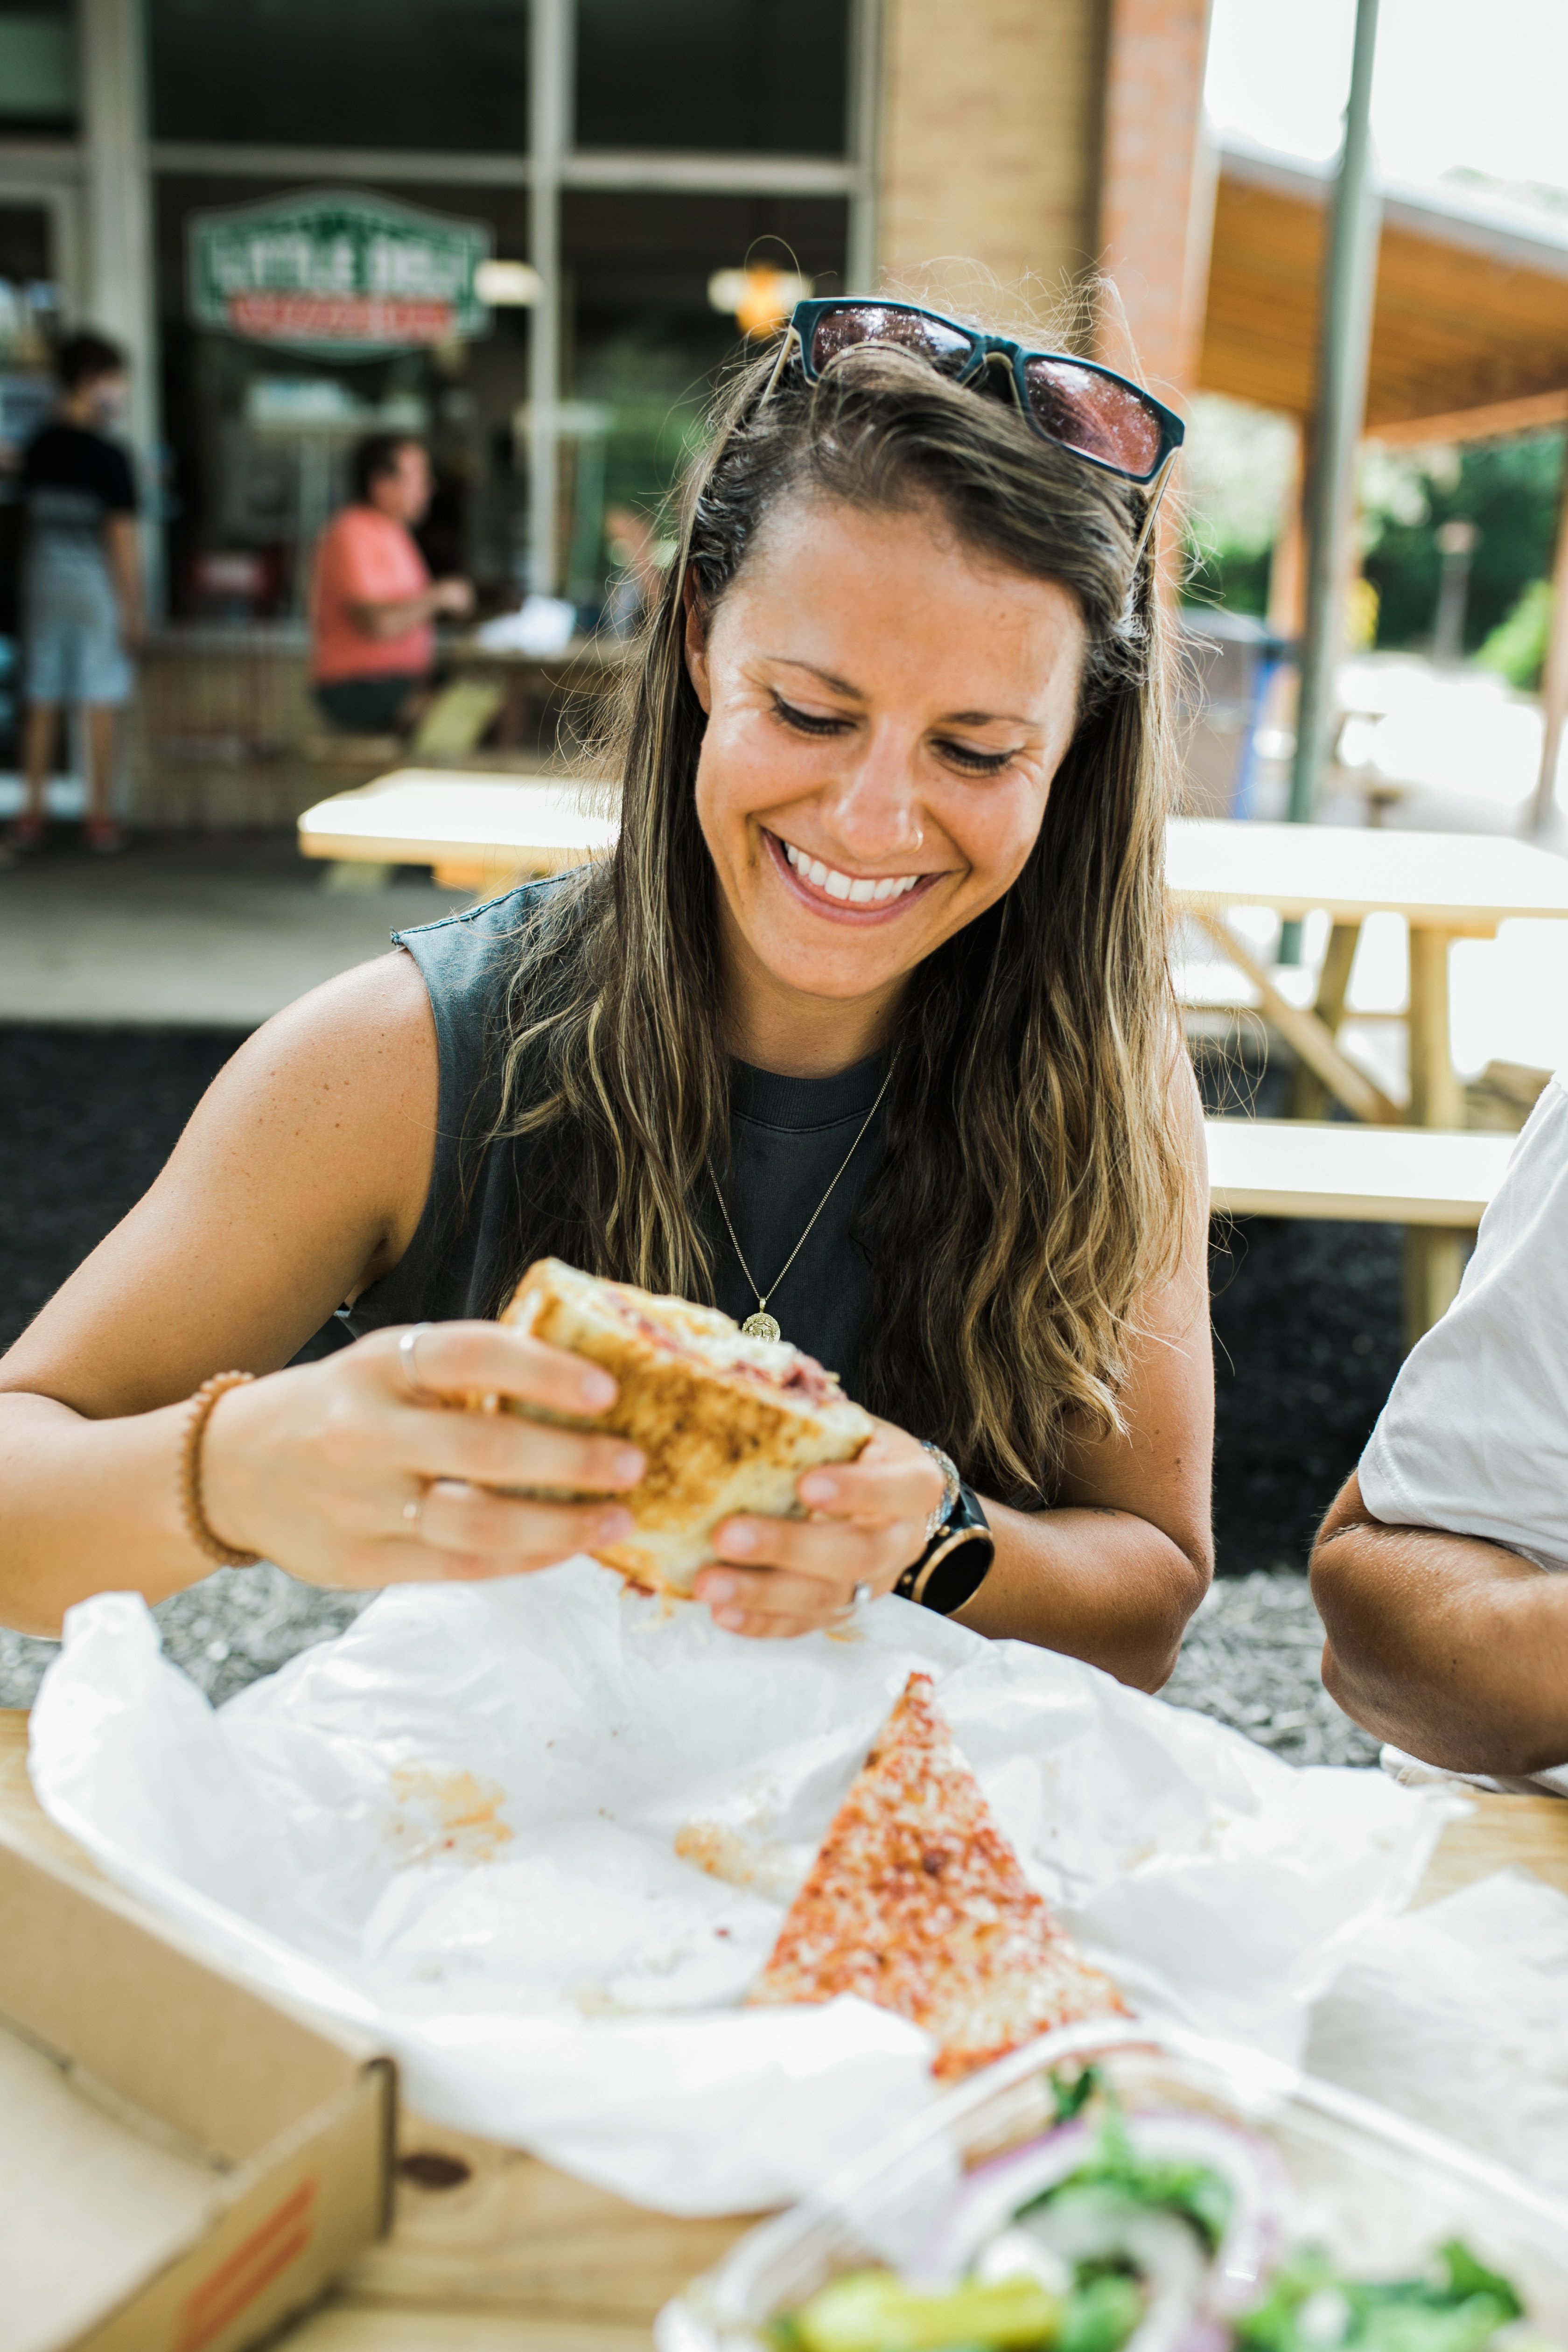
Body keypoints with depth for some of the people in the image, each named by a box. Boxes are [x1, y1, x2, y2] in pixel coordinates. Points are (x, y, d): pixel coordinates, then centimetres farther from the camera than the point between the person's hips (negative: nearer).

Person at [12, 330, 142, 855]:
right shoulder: (109, 457, -11)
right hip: (97, 590, -5)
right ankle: (100, 818, 5)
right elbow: (122, 540, -12)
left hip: (44, 587, 5)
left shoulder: (38, 449, 6)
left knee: (41, 705, 9)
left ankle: (31, 815, 13)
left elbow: (32, 522, 11)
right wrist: (134, 610, -7)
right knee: (101, 705, 1)